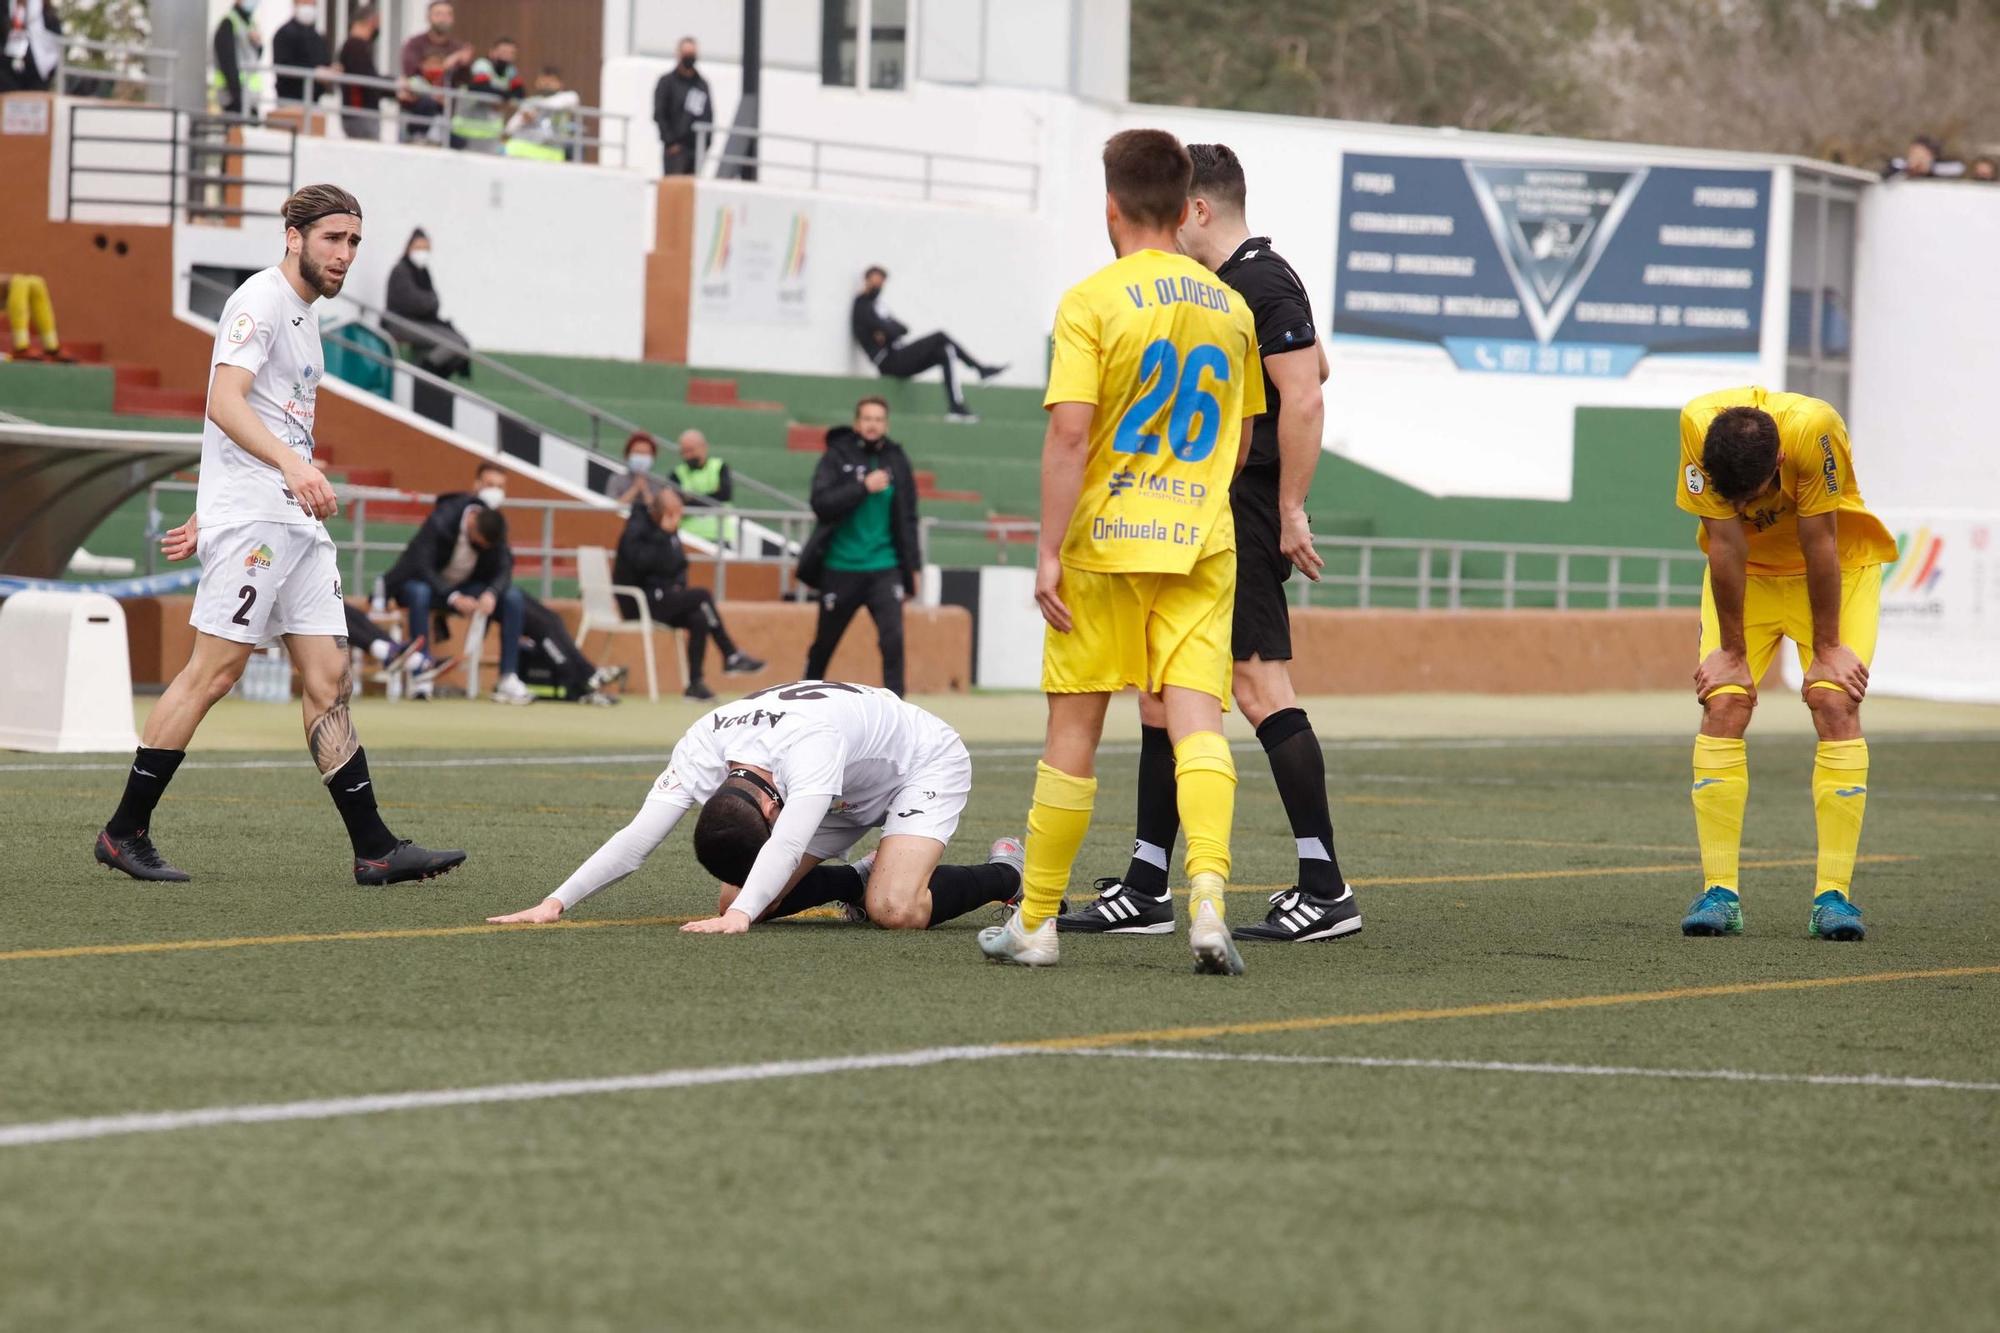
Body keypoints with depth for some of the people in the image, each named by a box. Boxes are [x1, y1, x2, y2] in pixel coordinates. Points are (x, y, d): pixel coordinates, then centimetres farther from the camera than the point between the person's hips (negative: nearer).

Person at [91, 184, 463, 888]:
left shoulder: (302, 312, 21)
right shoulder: (260, 302, -9)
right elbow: (226, 401, -23)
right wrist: (293, 465, -34)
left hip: (298, 523, 9)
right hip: (250, 517, -9)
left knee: (329, 679, 4)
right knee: (213, 672, -9)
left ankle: (374, 849, 0)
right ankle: (125, 831, -2)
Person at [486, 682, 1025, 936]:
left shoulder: (812, 742, -45)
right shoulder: (703, 749, -27)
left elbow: (788, 843, -56)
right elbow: (637, 838, -29)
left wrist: (741, 916, -70)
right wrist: (556, 902, -39)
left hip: (924, 766, -6)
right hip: (846, 793, 6)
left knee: (895, 911, -29)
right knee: (734, 901, -8)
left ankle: (1004, 873, 0)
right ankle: (860, 880, 15)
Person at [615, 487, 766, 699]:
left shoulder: (670, 531, 12)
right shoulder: (636, 529, -12)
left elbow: (677, 565, 20)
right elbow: (642, 562, -28)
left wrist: (679, 584, -1)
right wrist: (663, 535, -24)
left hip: (660, 598, 8)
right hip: (638, 602, -8)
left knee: (699, 621, -19)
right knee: (702, 596, -20)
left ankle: (695, 683, -16)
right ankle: (731, 656, -11)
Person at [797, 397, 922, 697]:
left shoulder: (896, 461, 5)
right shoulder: (837, 456, -2)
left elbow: (907, 518, 11)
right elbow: (821, 503, -15)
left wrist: (912, 565, 8)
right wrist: (863, 487, -22)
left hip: (884, 568, 1)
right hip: (840, 568, -1)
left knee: (893, 636, -16)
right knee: (824, 641, 12)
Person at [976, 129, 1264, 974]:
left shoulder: (1092, 302, -8)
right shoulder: (1229, 308, 9)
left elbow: (1069, 433, -15)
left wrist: (1049, 550, -13)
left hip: (1105, 540, -3)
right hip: (1201, 546, 3)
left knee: (1074, 729, 6)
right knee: (1196, 720, -5)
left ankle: (1035, 922, 14)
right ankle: (1208, 895, -25)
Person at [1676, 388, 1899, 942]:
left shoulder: (1814, 429, -37)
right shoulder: (1699, 425, -30)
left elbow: (1819, 541, -27)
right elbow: (1725, 540, -23)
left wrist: (1826, 648, -17)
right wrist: (1732, 651, -15)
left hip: (1837, 568, -2)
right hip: (1746, 573, 2)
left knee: (1836, 703, -17)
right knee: (1723, 705, -13)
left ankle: (1833, 895, -17)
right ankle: (1720, 894, -13)